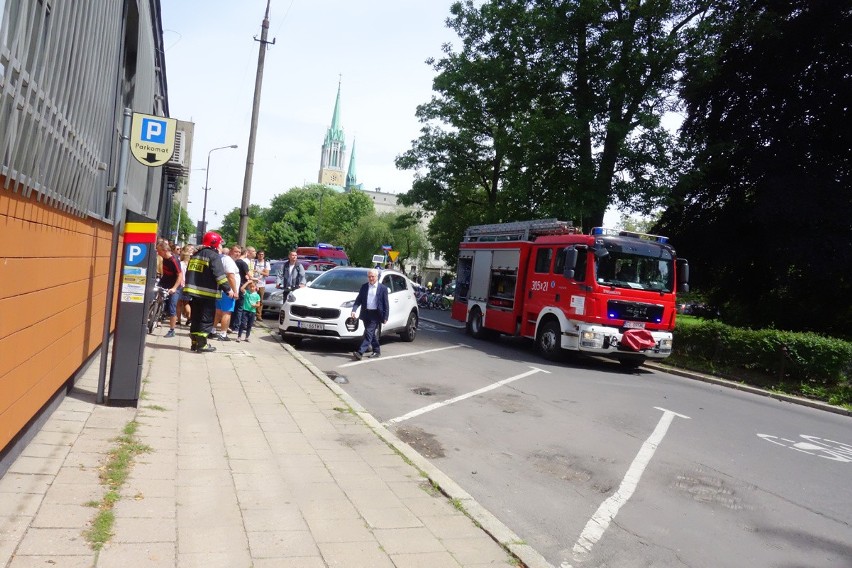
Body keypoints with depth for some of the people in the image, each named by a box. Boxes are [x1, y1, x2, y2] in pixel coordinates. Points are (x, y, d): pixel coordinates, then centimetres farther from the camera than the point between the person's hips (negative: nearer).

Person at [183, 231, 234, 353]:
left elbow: (189, 272, 21)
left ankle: (195, 342, 16)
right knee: (207, 319, -2)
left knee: (196, 318, 14)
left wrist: (190, 287, 28)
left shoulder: (196, 254, 16)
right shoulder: (214, 256, -9)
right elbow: (220, 275, -19)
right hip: (208, 293, -8)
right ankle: (202, 344, -2)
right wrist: (228, 289, -19)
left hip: (195, 291, 8)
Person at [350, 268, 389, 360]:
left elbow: (386, 304, -2)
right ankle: (377, 351, 27)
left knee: (369, 333, -11)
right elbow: (358, 300, 8)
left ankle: (360, 352, -17)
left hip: (375, 315, -5)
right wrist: (354, 309, -9)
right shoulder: (364, 287, 9)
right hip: (366, 314, 5)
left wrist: (385, 317, -7)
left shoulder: (383, 288, -2)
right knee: (371, 334, 14)